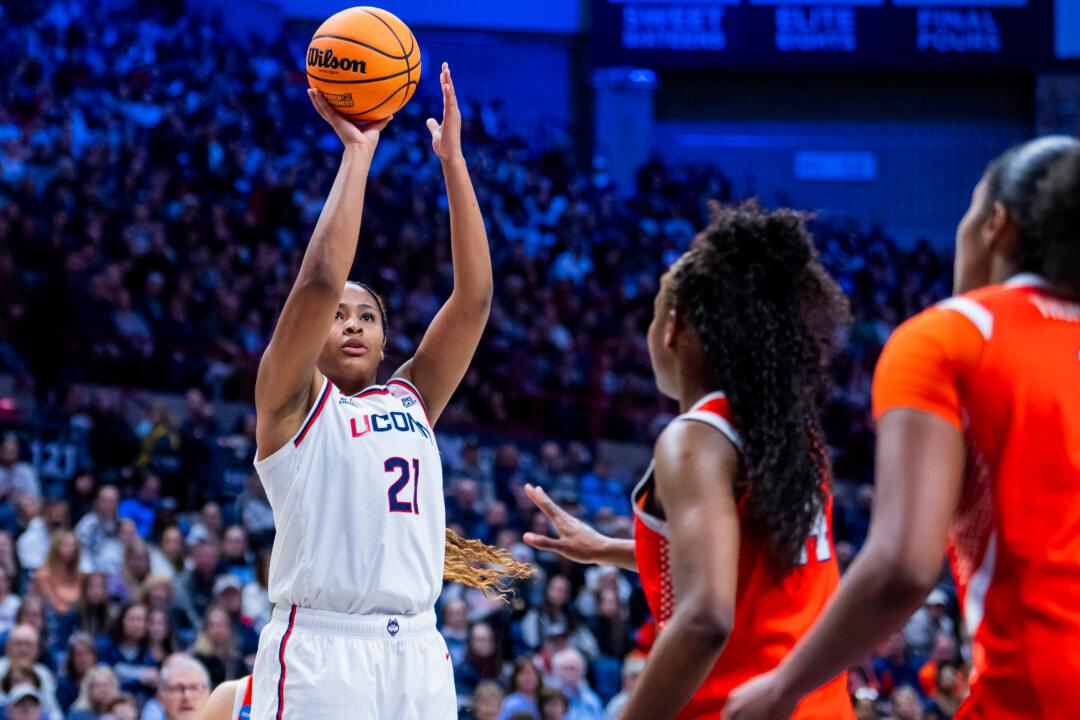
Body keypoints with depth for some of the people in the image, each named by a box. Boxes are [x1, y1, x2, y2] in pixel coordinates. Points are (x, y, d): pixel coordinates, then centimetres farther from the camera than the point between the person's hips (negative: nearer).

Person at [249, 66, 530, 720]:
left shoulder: (411, 400, 18)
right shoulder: (292, 400, 6)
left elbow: (473, 295, 10)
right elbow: (321, 279, -9)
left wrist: (453, 158, 6)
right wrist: (358, 151, -5)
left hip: (416, 651, 5)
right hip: (319, 649, -5)